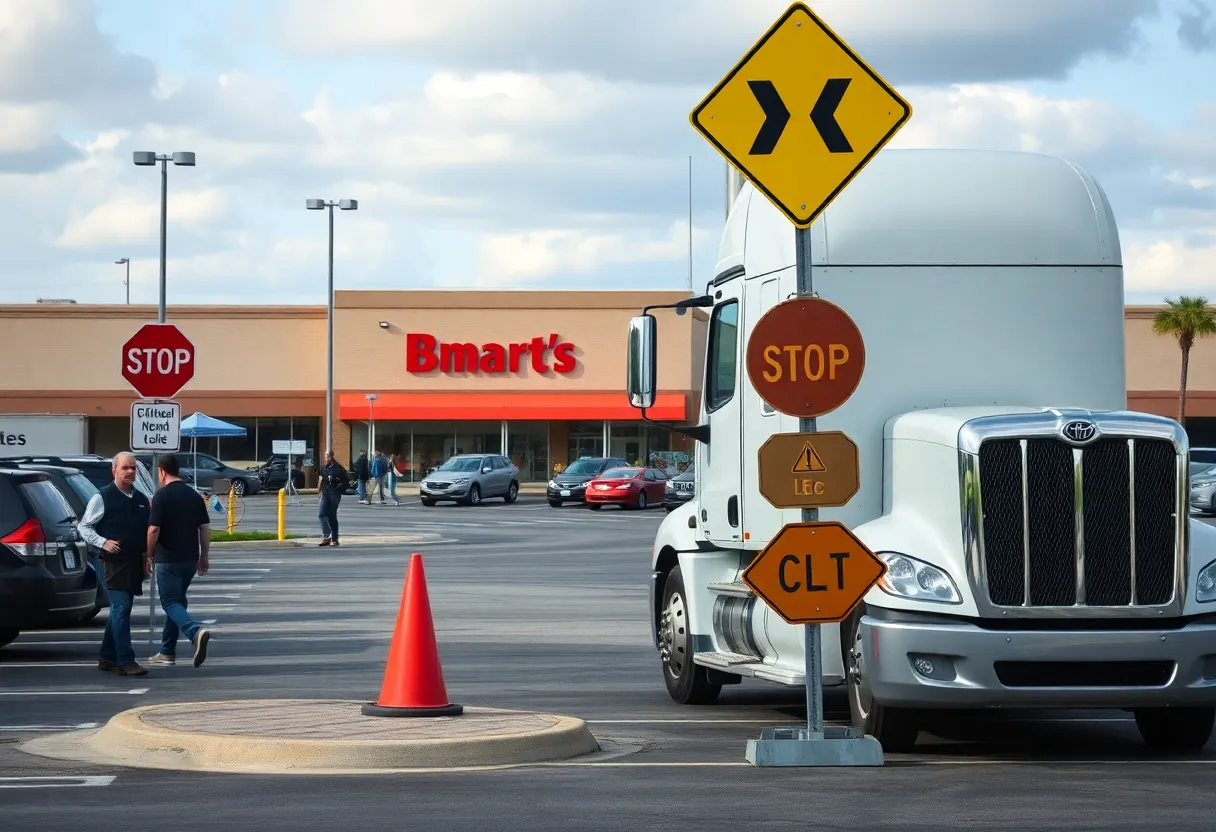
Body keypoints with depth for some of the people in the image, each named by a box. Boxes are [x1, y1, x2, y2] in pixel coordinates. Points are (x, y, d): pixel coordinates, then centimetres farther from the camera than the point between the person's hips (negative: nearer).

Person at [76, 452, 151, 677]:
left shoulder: (141, 500, 14)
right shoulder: (103, 498, -4)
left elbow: (148, 531, 23)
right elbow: (84, 526, -1)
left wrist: (147, 556, 10)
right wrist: (103, 542, -15)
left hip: (135, 563, 6)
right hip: (114, 563, -6)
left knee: (119, 610, 13)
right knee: (121, 609, -13)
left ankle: (107, 658, 23)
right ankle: (125, 662, -16)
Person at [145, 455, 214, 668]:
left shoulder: (162, 496, -11)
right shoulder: (194, 495, 8)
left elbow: (154, 530, -15)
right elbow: (205, 528, 9)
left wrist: (148, 556, -3)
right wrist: (204, 556, 16)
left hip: (168, 559, -7)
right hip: (190, 559, 7)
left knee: (171, 603, -5)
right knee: (177, 601, 17)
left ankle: (196, 632, -32)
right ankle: (167, 652, 20)